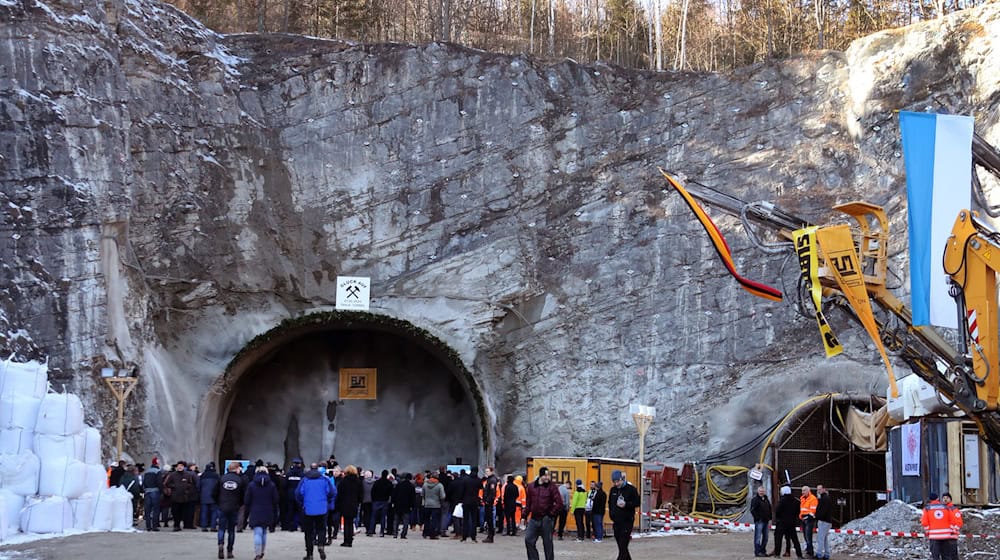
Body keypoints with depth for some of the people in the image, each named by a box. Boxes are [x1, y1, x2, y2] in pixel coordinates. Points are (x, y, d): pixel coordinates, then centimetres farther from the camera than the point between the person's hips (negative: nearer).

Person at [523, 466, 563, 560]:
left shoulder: (552, 487, -5)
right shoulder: (531, 487, 6)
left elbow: (559, 503, -8)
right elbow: (528, 503, 12)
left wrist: (552, 513, -8)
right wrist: (525, 516, 10)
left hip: (546, 520, -4)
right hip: (534, 518, 4)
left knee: (547, 542, 2)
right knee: (528, 539, -1)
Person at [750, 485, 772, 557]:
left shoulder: (766, 500, 16)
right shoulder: (755, 499, -7)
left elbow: (769, 510, 24)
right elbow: (752, 510, -13)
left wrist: (769, 519, 14)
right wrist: (758, 518, -16)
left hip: (766, 521, 8)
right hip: (759, 521, -8)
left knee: (765, 537, 11)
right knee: (758, 537, -7)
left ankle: (763, 551, 19)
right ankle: (757, 552, -6)